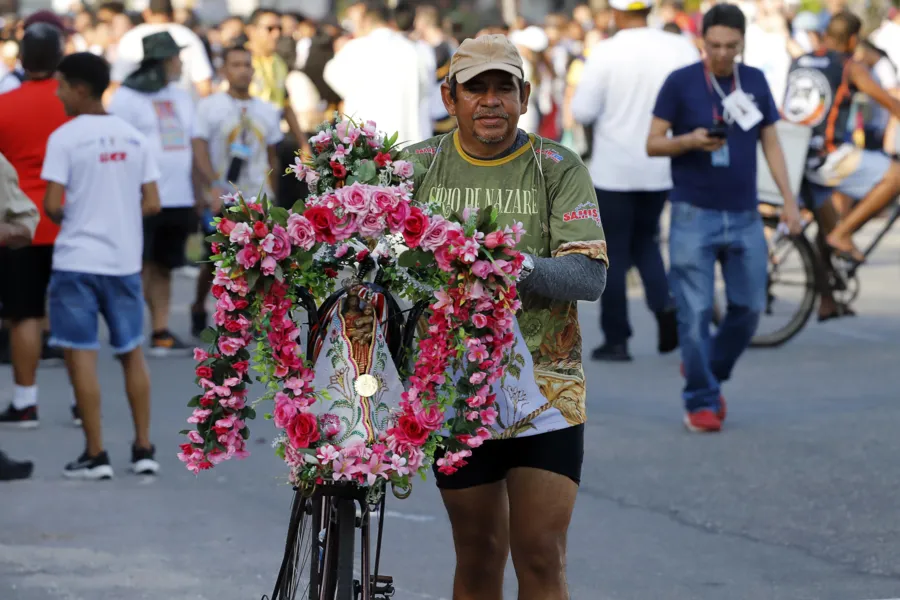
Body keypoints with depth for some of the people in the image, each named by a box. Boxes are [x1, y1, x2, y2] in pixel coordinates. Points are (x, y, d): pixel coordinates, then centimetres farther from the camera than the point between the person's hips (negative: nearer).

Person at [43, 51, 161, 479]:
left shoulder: (64, 138, -9)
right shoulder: (133, 137, 6)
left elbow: (52, 205, -14)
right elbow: (152, 204, 3)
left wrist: (61, 217, 8)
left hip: (77, 260, -5)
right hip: (125, 259, 5)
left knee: (81, 355, 0)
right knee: (132, 353, 15)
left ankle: (95, 454, -2)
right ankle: (143, 449, 16)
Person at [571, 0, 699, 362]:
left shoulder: (606, 53, -14)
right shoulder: (680, 48, -5)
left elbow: (582, 111, -13)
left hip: (614, 169, -4)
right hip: (661, 168, 4)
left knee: (614, 253, 6)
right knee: (644, 239, 21)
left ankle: (616, 341, 8)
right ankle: (665, 303, -4)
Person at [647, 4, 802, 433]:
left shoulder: (755, 82, 6)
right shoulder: (680, 82, -5)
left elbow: (770, 142, 12)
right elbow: (653, 144, -2)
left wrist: (789, 200, 4)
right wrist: (691, 141, -22)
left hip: (744, 217, 4)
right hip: (694, 215, -4)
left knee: (749, 308, 4)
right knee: (695, 313, -5)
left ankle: (710, 373, 27)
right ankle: (701, 401, 5)